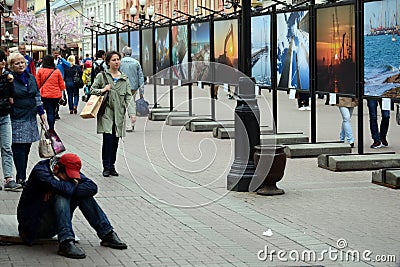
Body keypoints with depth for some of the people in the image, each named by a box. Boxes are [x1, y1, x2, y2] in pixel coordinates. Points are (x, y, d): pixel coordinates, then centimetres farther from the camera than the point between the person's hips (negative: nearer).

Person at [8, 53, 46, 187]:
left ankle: (22, 175, 14)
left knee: (27, 148, 7)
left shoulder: (31, 78, 12)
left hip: (31, 118, 6)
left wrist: (41, 112, 18)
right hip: (17, 119, -6)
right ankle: (21, 178, -5)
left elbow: (37, 96, 20)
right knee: (19, 148, -6)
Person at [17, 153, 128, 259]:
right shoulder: (40, 171, -22)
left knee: (83, 193, -7)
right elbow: (66, 189, -37)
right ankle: (66, 243, -38)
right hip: (33, 224, -7)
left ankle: (107, 234, -6)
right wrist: (74, 183, -14)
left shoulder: (69, 171, -2)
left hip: (52, 225, 7)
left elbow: (92, 187, -18)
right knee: (61, 197, -29)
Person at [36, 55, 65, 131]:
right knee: (53, 111, 15)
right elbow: (61, 84, 5)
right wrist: (61, 93, 16)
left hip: (45, 95, -2)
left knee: (49, 111, -1)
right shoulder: (57, 71, -1)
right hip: (56, 95, 2)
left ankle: (51, 129, -9)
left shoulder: (40, 71, -4)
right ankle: (52, 128, 22)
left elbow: (38, 84, 2)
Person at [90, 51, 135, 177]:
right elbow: (92, 90, 7)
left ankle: (112, 166, 15)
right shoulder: (102, 76, 3)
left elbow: (128, 97, 8)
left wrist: (131, 112, -4)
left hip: (119, 114, 3)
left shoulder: (124, 79, 11)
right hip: (106, 112, -3)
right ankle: (106, 167, -6)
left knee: (115, 141, 5)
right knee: (108, 138, -13)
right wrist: (102, 90, -12)